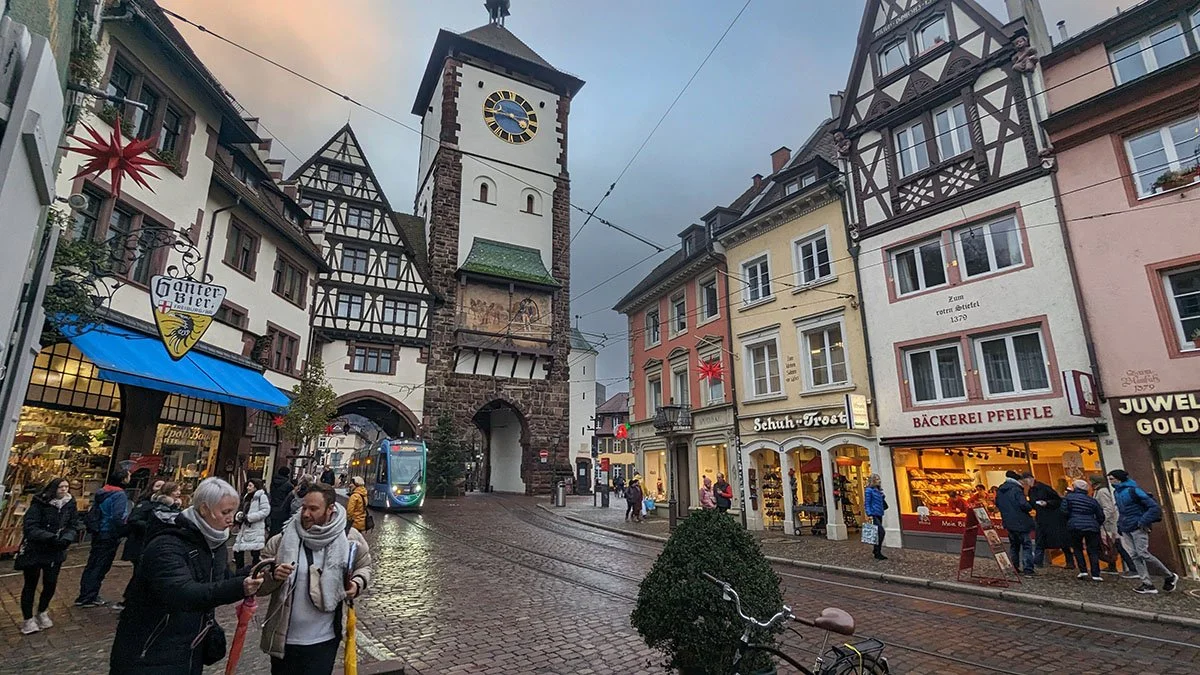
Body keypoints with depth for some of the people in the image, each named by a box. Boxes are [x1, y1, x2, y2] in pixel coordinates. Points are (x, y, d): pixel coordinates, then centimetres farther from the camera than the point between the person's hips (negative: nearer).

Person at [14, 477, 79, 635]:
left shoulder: (70, 505, -2)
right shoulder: (39, 504, -16)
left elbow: (73, 527, -1)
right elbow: (30, 527, -20)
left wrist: (67, 538, -21)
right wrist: (50, 537, -31)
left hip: (55, 552, 4)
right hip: (34, 551, -3)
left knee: (51, 584, 10)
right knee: (30, 584, 10)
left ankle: (42, 612, 35)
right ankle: (28, 619, 26)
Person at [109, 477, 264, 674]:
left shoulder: (214, 543, 3)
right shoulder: (166, 546, -22)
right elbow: (182, 594, -35)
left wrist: (252, 574, -7)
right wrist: (238, 588, -44)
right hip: (151, 657, -7)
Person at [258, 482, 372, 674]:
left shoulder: (350, 538, -10)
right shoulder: (281, 540, -9)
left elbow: (364, 566, 8)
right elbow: (258, 584, -3)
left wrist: (358, 583, -12)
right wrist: (273, 576, -24)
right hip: (284, 640, 1)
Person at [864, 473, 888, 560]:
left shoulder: (879, 490, 14)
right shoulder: (869, 490, -9)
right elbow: (867, 504, -12)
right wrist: (869, 514, -18)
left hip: (879, 514, 8)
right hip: (873, 515, -8)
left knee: (878, 533, 11)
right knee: (881, 532, -14)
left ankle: (876, 551, 22)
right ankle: (878, 552, -7)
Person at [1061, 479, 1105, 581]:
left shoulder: (1069, 497, 2)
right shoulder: (1092, 500, 12)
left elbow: (1064, 511, -6)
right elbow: (1101, 516, 14)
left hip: (1075, 527, -3)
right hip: (1091, 528, 3)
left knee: (1077, 549, 13)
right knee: (1093, 551, 8)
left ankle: (1083, 571, 5)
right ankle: (1095, 574, 1)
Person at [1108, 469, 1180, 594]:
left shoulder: (1132, 490, -15)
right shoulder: (1116, 492, 11)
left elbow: (1154, 507, -15)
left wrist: (1143, 522, -17)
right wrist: (1119, 525, 15)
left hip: (1137, 528, -8)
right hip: (1125, 530, 8)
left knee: (1143, 554, -8)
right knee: (1134, 556, 3)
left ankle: (1170, 576, 14)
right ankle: (1148, 585, 7)